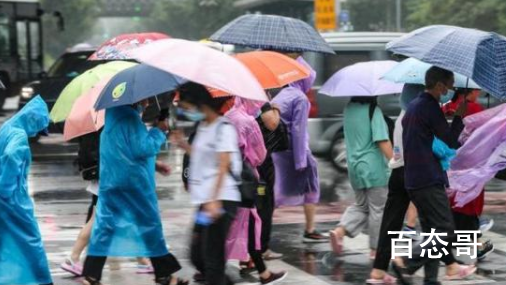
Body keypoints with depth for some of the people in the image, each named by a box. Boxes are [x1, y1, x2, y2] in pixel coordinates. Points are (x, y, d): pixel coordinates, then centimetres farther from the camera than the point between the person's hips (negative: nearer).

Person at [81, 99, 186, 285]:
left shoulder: (114, 114, 13)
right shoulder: (130, 118, -14)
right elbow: (142, 148, -19)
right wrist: (159, 131, -7)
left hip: (110, 182, 8)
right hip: (135, 182, -8)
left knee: (105, 225, 4)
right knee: (150, 224, 3)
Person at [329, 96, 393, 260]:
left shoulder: (348, 109, 7)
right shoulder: (373, 111, -14)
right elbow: (382, 141, -20)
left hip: (354, 166, 7)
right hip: (373, 167, -7)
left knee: (360, 205, 19)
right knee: (378, 209, 5)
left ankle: (340, 230, -2)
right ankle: (376, 249, 10)